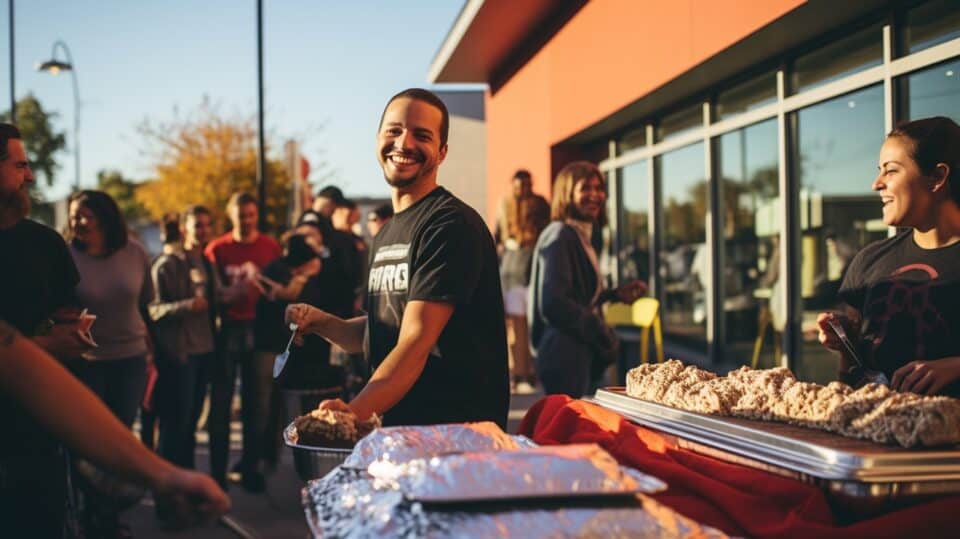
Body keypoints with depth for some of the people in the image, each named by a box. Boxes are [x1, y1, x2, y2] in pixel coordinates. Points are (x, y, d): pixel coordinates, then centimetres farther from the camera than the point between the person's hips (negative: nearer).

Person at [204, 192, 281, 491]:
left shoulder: (271, 247, 8)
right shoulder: (217, 249, 4)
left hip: (260, 329, 1)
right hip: (227, 329, -1)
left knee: (256, 402, 4)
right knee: (221, 402, 1)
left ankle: (251, 466, 14)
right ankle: (218, 470, 8)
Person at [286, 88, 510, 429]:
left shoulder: (451, 224, -11)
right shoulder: (386, 234, 15)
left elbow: (415, 343, -18)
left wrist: (351, 416, -24)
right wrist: (322, 323, 5)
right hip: (394, 426, 7)